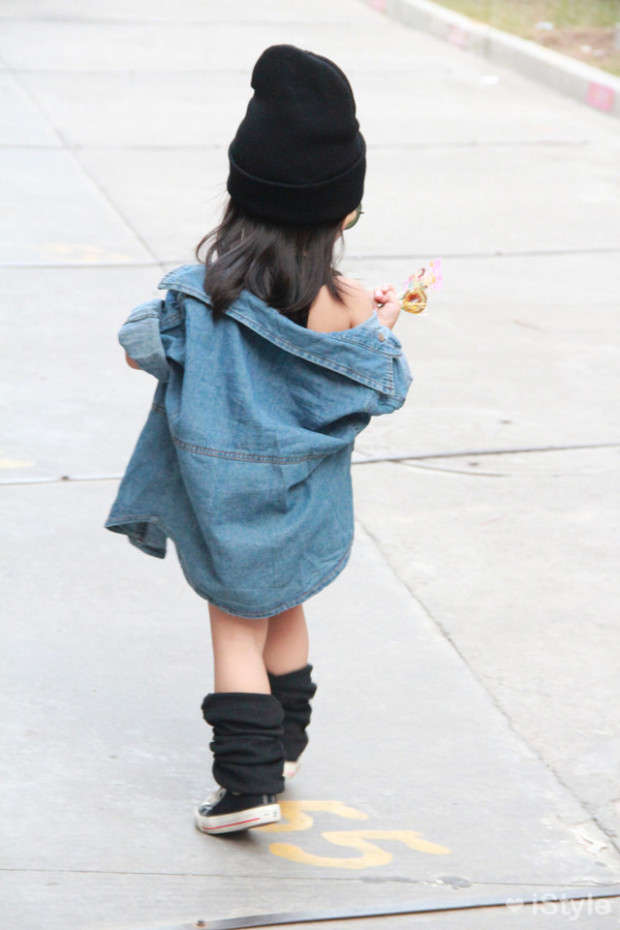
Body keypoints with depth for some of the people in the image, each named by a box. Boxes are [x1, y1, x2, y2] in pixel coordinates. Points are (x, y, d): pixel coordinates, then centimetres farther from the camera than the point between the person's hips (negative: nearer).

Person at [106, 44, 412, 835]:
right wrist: (384, 328, 9)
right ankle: (284, 745, 39)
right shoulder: (345, 308, -19)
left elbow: (141, 349, -6)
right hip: (302, 502, 1)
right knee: (284, 610, 24)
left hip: (224, 498, -1)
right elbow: (382, 390, -7)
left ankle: (246, 783, 6)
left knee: (237, 627, 12)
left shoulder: (200, 291, -18)